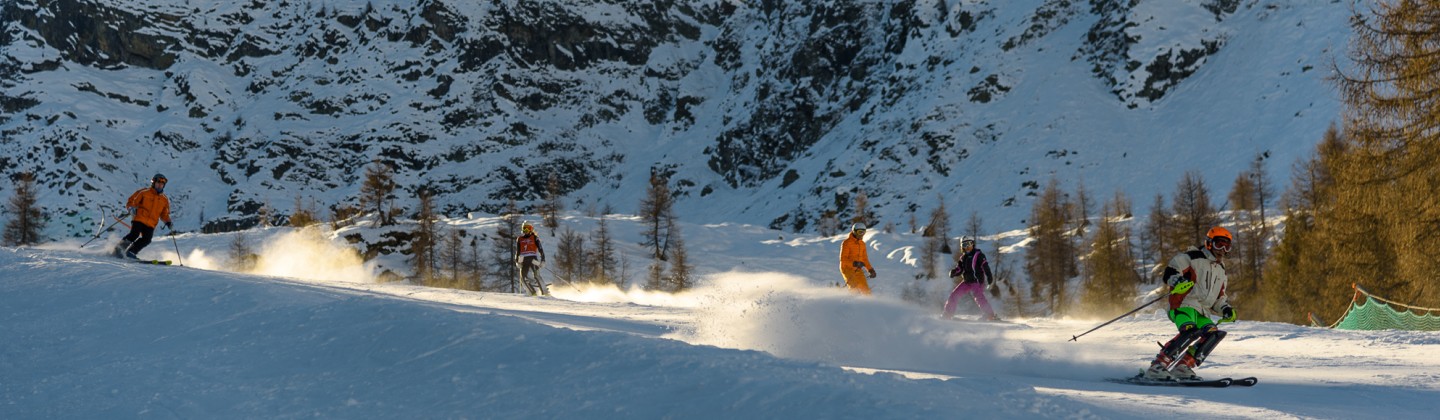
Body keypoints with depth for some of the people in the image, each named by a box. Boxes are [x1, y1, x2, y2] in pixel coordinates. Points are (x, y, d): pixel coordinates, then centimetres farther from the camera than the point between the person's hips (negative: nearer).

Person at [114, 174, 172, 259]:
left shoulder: (165, 200, 16)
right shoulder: (144, 192, 5)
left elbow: (164, 214, 26)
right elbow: (131, 202, 5)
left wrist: (169, 223, 8)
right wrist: (131, 208, -16)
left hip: (150, 224, 3)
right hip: (139, 219, -3)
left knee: (146, 239, -18)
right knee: (134, 235, -23)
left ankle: (130, 252, -9)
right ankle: (118, 249, -9)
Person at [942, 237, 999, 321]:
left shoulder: (978, 255, -6)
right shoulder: (963, 258, 13)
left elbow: (985, 266, -15)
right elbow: (959, 270, 15)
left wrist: (990, 277, -27)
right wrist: (953, 272, -7)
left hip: (977, 282, -7)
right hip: (966, 282, 7)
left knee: (979, 297, -27)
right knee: (954, 295, 2)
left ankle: (991, 315, -25)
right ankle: (947, 315, 13)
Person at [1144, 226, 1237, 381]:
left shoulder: (1221, 271, 26)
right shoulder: (1193, 257, 1)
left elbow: (1218, 298, 32)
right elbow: (1170, 271, -7)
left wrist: (1225, 309, 12)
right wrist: (1177, 281, -28)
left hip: (1202, 312, 8)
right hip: (1184, 304, -8)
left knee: (1214, 333, -18)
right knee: (1189, 332, -33)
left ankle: (1183, 367, -18)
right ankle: (1156, 366, -34)